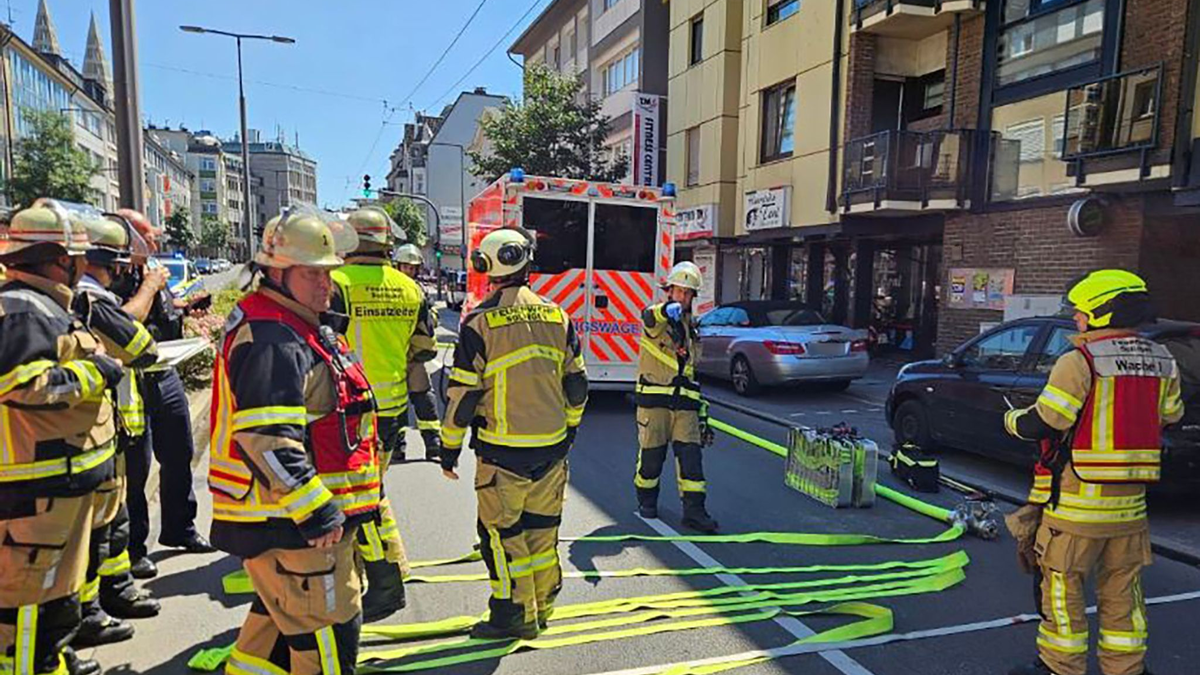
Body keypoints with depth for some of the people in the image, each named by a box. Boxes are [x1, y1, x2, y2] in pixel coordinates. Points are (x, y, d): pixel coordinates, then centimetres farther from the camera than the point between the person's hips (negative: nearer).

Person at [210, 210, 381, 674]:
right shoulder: (271, 340, -21)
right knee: (330, 627, 0)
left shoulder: (304, 326, 14)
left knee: (279, 614, 25)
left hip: (304, 513, 11)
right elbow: (266, 438, -29)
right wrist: (314, 512, -25)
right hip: (290, 522, -11)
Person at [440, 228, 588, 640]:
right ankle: (542, 607, 30)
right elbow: (576, 385, 8)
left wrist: (450, 447, 1)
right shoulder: (557, 316, 3)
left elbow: (464, 392, -9)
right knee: (542, 526, 17)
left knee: (501, 531, 8)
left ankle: (515, 614, 15)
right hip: (552, 447, 5)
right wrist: (569, 428, 22)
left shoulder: (480, 322, -11)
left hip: (503, 451, -5)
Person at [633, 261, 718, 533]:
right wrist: (667, 310, -55)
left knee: (691, 455, -2)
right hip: (653, 400, -4)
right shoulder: (655, 317, -1)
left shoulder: (692, 326, 17)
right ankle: (646, 500, 28)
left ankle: (694, 510, 4)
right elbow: (649, 318, -30)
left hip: (684, 403, 4)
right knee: (651, 454, 6)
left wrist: (702, 412, 19)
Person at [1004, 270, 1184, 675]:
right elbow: (1169, 417, 15)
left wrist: (1012, 419, 3)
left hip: (1076, 501, -6)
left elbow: (1040, 424, -17)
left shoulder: (1080, 362, -16)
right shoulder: (1163, 364, 5)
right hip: (1130, 503, 7)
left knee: (1062, 586, 7)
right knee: (1122, 590, 17)